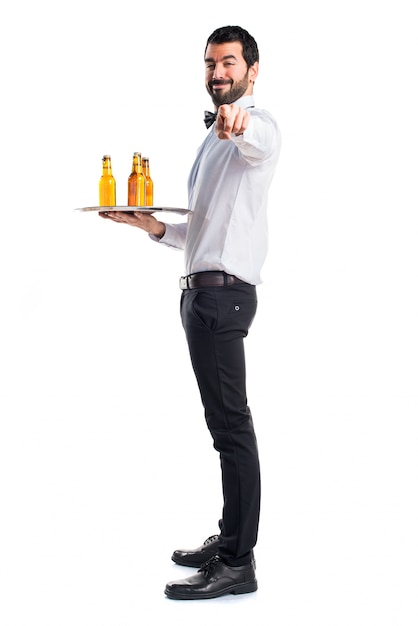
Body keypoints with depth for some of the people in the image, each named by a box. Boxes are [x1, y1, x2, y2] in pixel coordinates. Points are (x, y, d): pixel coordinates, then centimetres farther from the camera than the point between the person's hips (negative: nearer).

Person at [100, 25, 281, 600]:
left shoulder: (257, 126, -3)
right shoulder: (213, 141, 27)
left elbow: (259, 141, -31)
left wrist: (238, 123, -54)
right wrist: (153, 226, 15)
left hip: (223, 289, -10)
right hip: (204, 289, 10)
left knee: (230, 423, -11)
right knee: (226, 423, 14)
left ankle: (238, 564, -8)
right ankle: (230, 540, 24)